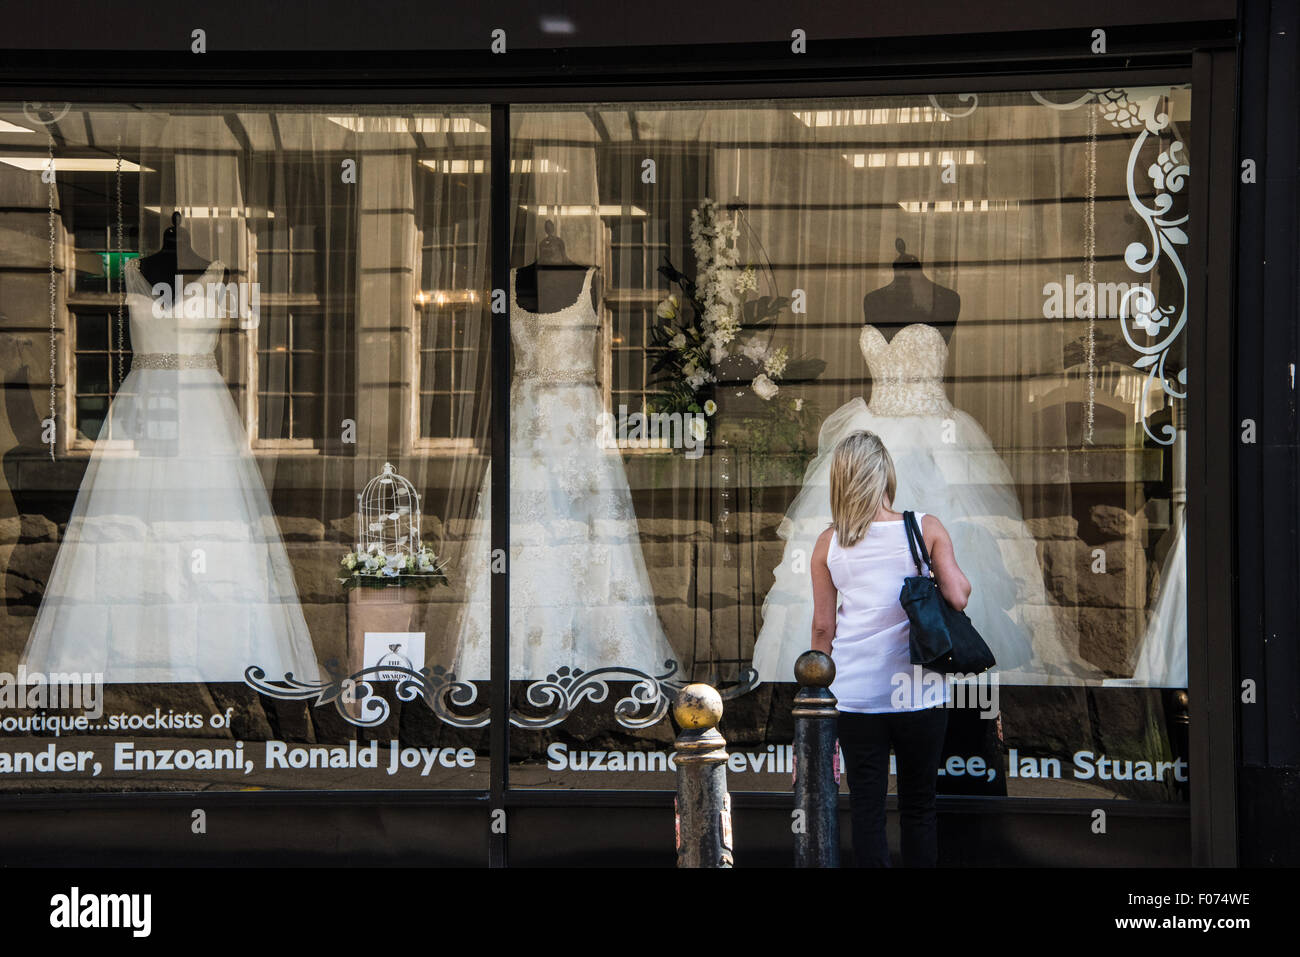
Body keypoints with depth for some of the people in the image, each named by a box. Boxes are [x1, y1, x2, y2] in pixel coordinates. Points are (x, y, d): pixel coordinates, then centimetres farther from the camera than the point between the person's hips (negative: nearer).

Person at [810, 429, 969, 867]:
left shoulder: (829, 543, 1)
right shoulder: (926, 528, -4)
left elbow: (823, 626, 3)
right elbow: (959, 597, -11)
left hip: (854, 695, 1)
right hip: (917, 693, -1)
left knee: (866, 809, 5)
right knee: (918, 807, 10)